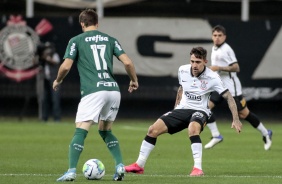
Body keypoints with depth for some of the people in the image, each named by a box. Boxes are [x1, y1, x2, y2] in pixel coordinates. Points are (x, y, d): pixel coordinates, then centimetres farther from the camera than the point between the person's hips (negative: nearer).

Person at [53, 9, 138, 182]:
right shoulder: (110, 39, 16)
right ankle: (120, 166, 9)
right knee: (106, 131, 21)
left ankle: (71, 171, -17)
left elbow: (66, 66, 0)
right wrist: (134, 80, 23)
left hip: (93, 91, -4)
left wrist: (57, 81, 19)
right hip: (113, 90, 4)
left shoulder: (76, 41, 7)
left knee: (81, 131, -6)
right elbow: (127, 62, 7)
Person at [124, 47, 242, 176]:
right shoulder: (183, 70, -3)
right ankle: (139, 165, 6)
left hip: (199, 111, -5)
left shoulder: (212, 77, -16)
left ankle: (198, 168, -37)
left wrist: (236, 119, -19)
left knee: (193, 128, -40)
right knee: (153, 130, -8)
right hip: (182, 109, 5)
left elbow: (229, 97, -12)